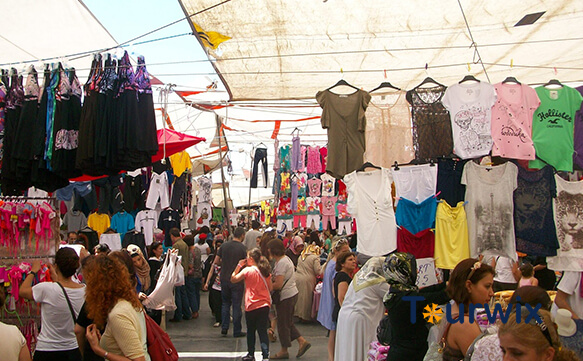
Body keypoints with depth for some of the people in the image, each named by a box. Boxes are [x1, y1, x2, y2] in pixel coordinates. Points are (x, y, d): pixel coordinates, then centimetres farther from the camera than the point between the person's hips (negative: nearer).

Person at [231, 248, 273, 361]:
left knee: (251, 331, 14)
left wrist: (239, 266, 3)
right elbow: (270, 288, 9)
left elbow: (233, 279, -2)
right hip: (265, 305, 3)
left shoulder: (247, 270, -10)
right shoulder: (267, 272, 3)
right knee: (263, 331, 4)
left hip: (251, 306, -3)